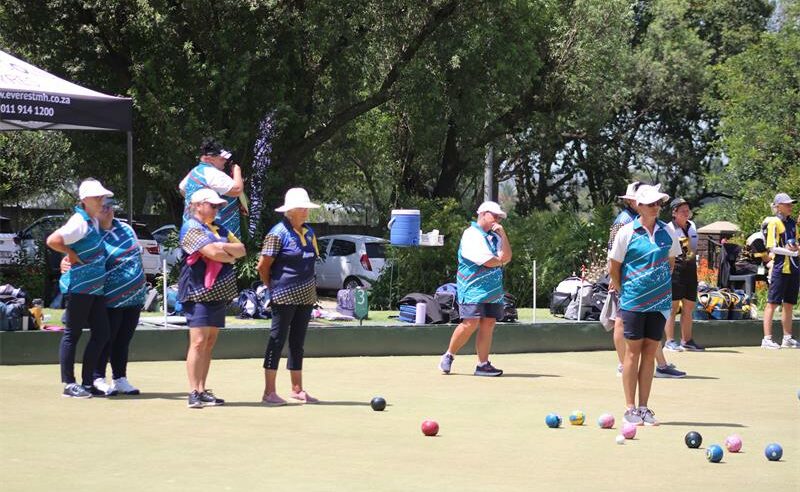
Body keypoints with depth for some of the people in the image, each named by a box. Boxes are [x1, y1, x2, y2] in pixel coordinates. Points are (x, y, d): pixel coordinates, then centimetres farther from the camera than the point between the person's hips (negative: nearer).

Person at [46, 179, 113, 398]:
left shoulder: (94, 221, 14)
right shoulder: (79, 222, -14)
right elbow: (52, 240, -25)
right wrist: (71, 254, -15)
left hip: (95, 288, 9)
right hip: (79, 287, -9)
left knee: (101, 334, 8)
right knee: (72, 334, -2)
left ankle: (87, 382, 15)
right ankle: (69, 384, 3)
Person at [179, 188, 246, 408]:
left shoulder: (219, 229, 19)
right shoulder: (191, 229, -8)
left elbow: (241, 249, 11)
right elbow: (213, 252, -19)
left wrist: (225, 247, -7)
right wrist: (231, 257, -1)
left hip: (219, 293, 8)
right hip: (199, 292, -8)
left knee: (209, 343, 8)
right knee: (199, 342, -12)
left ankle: (202, 390, 10)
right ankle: (194, 393, -13)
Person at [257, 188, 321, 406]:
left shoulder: (308, 232, 12)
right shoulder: (278, 233, -10)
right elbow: (263, 266, -9)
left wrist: (309, 286, 14)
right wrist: (274, 288, 0)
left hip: (306, 296, 7)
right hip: (285, 296, -7)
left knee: (298, 342, 13)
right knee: (277, 340, -4)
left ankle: (297, 388, 20)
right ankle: (269, 392, -1)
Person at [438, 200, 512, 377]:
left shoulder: (495, 236, 18)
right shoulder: (471, 235, -7)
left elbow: (507, 257, 6)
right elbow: (488, 262, -15)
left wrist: (503, 235, 0)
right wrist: (501, 260, 5)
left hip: (494, 289, 7)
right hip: (472, 288, -7)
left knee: (488, 325, 1)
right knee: (471, 323, -14)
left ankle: (483, 365, 3)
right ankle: (448, 356, 3)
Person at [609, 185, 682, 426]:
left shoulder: (666, 232, 6)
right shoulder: (627, 232, -5)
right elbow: (613, 268, 1)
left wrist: (663, 286, 13)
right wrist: (623, 292, 3)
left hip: (660, 302, 4)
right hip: (633, 302, -4)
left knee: (650, 353, 5)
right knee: (633, 352, -2)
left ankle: (643, 408, 10)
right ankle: (630, 409, 3)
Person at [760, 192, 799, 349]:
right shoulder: (774, 222, -8)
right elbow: (772, 248, -13)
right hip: (780, 267, -8)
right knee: (772, 303, -6)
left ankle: (787, 339, 17)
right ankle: (767, 339, -7)